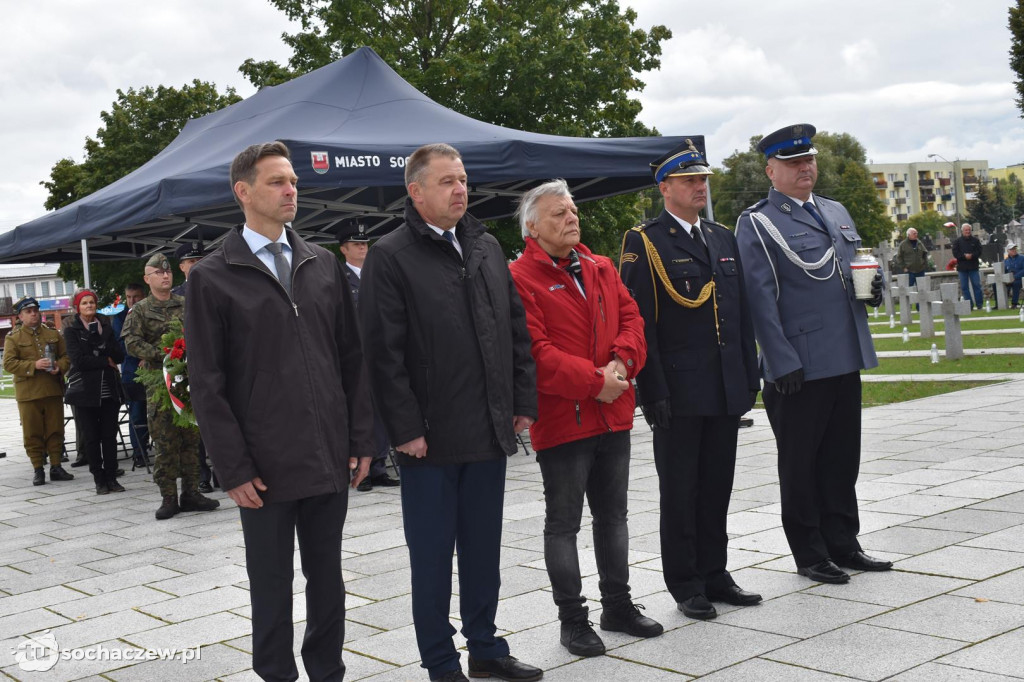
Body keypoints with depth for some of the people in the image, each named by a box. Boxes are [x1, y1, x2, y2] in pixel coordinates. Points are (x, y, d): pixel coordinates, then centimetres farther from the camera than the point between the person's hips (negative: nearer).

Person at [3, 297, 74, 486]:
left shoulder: (53, 334, 13)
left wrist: (59, 367, -9)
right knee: (32, 433, 0)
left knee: (55, 430, 5)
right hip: (28, 393, -3)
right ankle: (38, 469, 8)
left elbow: (66, 356, 13)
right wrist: (34, 365, -18)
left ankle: (56, 467, 13)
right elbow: (8, 363, -7)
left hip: (53, 391, 3)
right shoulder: (13, 338, 3)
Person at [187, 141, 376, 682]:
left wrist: (361, 439, 4)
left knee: (327, 578, 14)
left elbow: (352, 358, 9)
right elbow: (207, 384, -5)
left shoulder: (323, 265, 8)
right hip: (264, 468, -3)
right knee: (271, 586, 10)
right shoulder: (212, 278, -4)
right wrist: (233, 469, -9)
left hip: (330, 460, 4)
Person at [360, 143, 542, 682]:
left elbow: (516, 330, 15)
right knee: (432, 555, 6)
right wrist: (405, 429, -14)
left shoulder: (488, 248, 12)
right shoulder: (390, 256, -8)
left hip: (490, 432, 6)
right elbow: (384, 351, -12)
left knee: (483, 547, 16)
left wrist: (524, 402, 10)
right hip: (432, 437, -5)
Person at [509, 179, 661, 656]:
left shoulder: (601, 269, 12)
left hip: (613, 416, 7)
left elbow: (630, 318, 8)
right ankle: (572, 618, 14)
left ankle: (618, 604, 30)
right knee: (563, 522, 3)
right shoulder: (519, 279, -11)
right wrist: (592, 382, -18)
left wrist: (622, 362, -11)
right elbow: (534, 352, -18)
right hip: (561, 420, -7)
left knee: (612, 514, 16)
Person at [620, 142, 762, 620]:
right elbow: (639, 325, -11)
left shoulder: (724, 239, 15)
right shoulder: (644, 243, -6)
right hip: (679, 393, -6)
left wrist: (751, 376, 11)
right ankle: (686, 586, 14)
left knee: (717, 487, 13)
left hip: (726, 391, 6)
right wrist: (653, 392, -16)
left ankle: (714, 575, 25)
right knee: (680, 491, 4)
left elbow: (742, 315, 17)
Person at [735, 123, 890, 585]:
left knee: (842, 459, 14)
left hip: (846, 360, 7)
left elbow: (856, 269, 26)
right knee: (800, 465, 5)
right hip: (799, 369, -7)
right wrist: (783, 364, -17)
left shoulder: (836, 212, 16)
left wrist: (872, 287, 1)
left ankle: (843, 544, 26)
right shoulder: (757, 223, -7)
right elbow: (760, 299, -12)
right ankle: (810, 555, 16)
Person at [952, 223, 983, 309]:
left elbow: (979, 252, 1)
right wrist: (964, 256, -16)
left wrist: (971, 255, -16)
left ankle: (979, 304, 7)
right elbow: (955, 253, -3)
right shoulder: (957, 241, 5)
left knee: (977, 285, 0)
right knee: (964, 287, 2)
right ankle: (969, 305, 8)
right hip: (962, 267, 0)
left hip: (973, 267, 0)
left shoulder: (975, 240, 6)